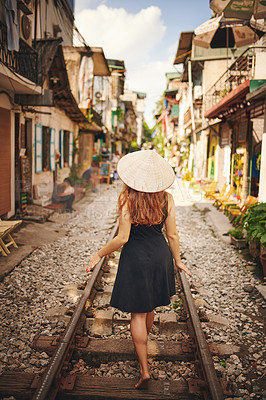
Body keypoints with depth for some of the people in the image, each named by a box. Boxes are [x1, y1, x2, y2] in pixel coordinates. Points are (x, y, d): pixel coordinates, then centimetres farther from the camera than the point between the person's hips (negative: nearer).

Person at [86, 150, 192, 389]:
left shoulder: (126, 198, -18)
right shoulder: (166, 199, -8)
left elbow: (123, 238, -18)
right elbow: (172, 235, -3)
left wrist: (99, 255, -4)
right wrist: (177, 261, 12)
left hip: (136, 258, -4)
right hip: (160, 255, 4)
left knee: (138, 313, 8)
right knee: (149, 307, 25)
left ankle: (144, 369, 11)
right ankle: (141, 346, 50)